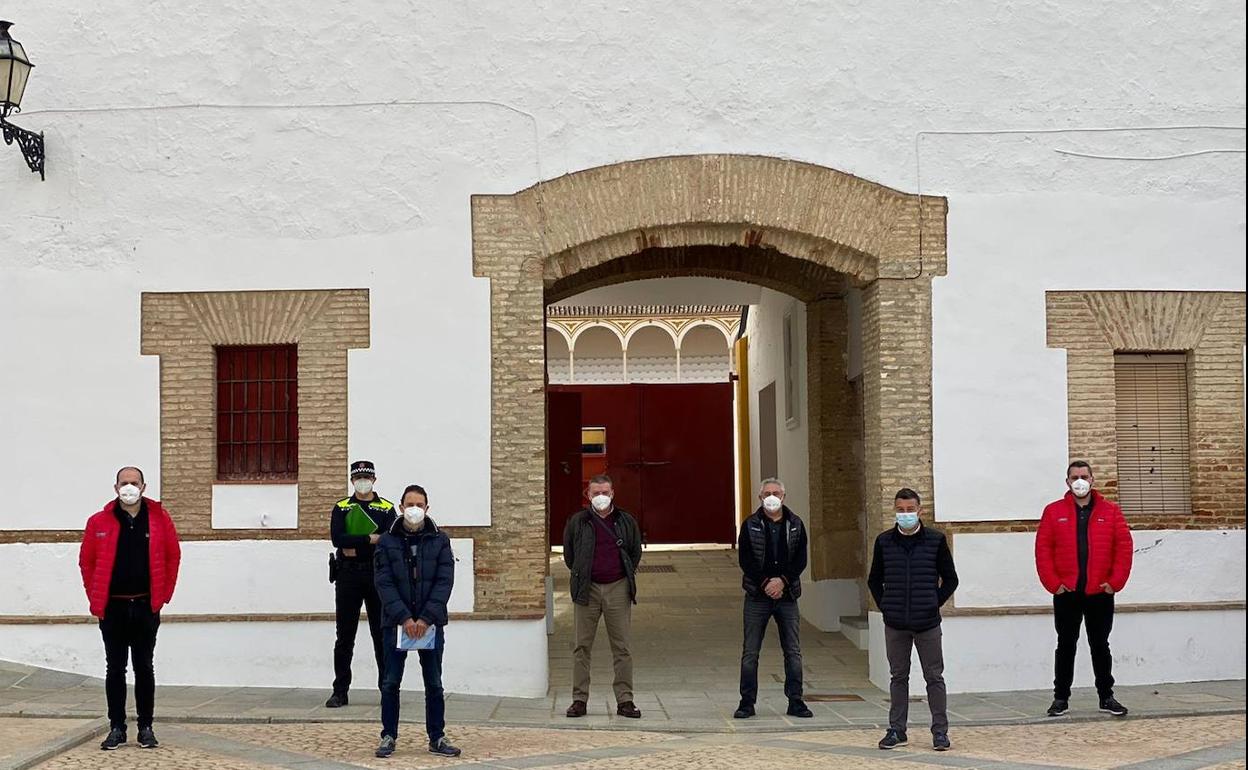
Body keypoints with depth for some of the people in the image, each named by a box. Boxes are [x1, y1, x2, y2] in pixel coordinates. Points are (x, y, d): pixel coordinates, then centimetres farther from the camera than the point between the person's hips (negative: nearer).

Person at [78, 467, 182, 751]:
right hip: (112, 608, 0)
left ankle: (146, 727, 15)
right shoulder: (99, 522, -1)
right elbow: (86, 562, 6)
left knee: (144, 668, 7)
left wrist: (164, 595, 3)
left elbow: (173, 557, 6)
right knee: (115, 669, 5)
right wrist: (96, 599, 2)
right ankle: (116, 728, 13)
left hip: (146, 607, 0)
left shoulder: (160, 518, 0)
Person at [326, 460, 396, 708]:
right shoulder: (341, 508, 9)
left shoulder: (387, 508, 7)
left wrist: (355, 547, -13)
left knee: (382, 635, 3)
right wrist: (370, 539, -14)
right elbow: (337, 538, -8)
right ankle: (340, 692, 8)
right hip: (348, 576, 1)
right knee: (344, 636, 3)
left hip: (378, 575, 0)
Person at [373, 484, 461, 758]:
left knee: (434, 684, 6)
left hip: (431, 623, 0)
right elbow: (384, 584, -6)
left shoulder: (439, 540, 2)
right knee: (390, 683, 4)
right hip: (396, 623, 0)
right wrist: (404, 618, -16)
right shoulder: (387, 542, 1)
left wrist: (426, 618, -14)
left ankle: (437, 737, 15)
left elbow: (445, 581, -4)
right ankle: (389, 736, 14)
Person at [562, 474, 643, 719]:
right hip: (587, 589, 0)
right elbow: (569, 554, 15)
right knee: (582, 646, 1)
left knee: (621, 647, 1)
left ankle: (624, 700, 6)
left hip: (618, 588, 0)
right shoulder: (577, 522, 4)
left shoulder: (626, 522, 6)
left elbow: (636, 552, 19)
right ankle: (579, 699, 7)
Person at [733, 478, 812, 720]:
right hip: (757, 595, -1)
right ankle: (747, 702, 6)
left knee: (793, 651, 3)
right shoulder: (750, 525, 2)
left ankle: (795, 701, 10)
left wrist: (782, 580, -13)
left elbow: (801, 559, 1)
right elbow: (745, 559, -4)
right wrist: (765, 583, -13)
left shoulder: (796, 525, 7)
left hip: (787, 594, 1)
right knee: (750, 652, 0)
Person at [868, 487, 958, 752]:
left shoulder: (936, 540, -3)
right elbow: (874, 580, 13)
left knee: (934, 677, 4)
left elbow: (950, 579, 4)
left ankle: (940, 731, 11)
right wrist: (884, 606, 4)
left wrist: (934, 604, -2)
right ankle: (896, 730, 17)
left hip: (927, 623, -2)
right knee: (898, 677, 10)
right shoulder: (884, 541, 3)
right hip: (895, 624, 2)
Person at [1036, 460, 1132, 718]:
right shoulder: (1054, 511, 1)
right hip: (1066, 593, 0)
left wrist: (1115, 582, -7)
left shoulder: (1111, 512, 4)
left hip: (1100, 593, 0)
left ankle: (1106, 697, 18)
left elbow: (1124, 547, 0)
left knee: (1100, 646, 9)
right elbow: (1043, 549, -2)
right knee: (1065, 646, 7)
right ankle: (1061, 698, 15)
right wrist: (1053, 584, -8)